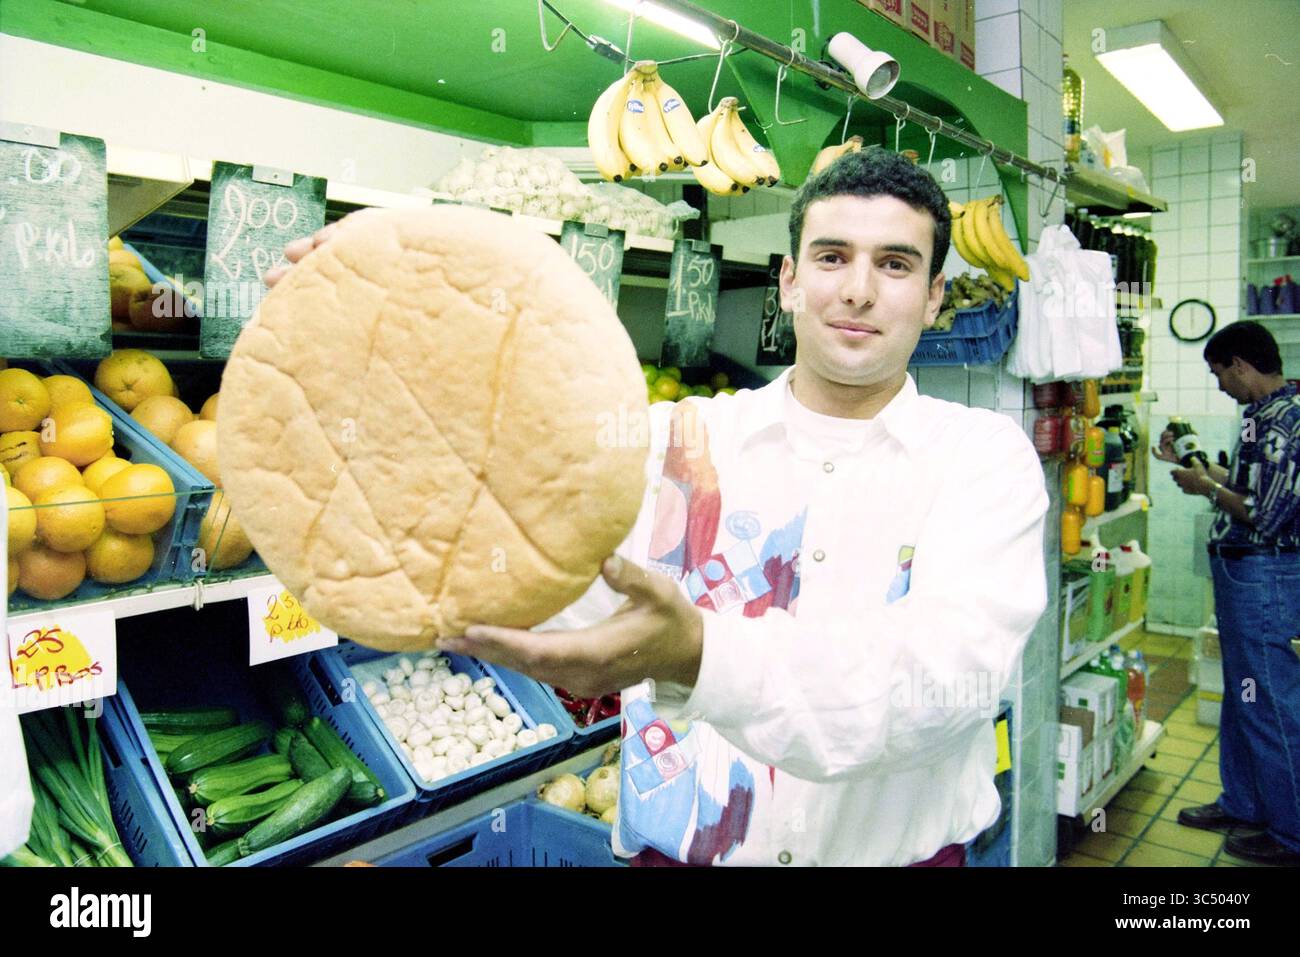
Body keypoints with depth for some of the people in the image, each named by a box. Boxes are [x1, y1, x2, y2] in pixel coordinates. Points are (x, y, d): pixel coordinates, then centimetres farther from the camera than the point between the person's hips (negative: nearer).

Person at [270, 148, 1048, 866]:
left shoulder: (984, 453, -7)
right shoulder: (676, 439, -4)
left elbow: (954, 666, -24)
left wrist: (699, 656, -40)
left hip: (902, 848, 0)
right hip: (673, 845, 1)